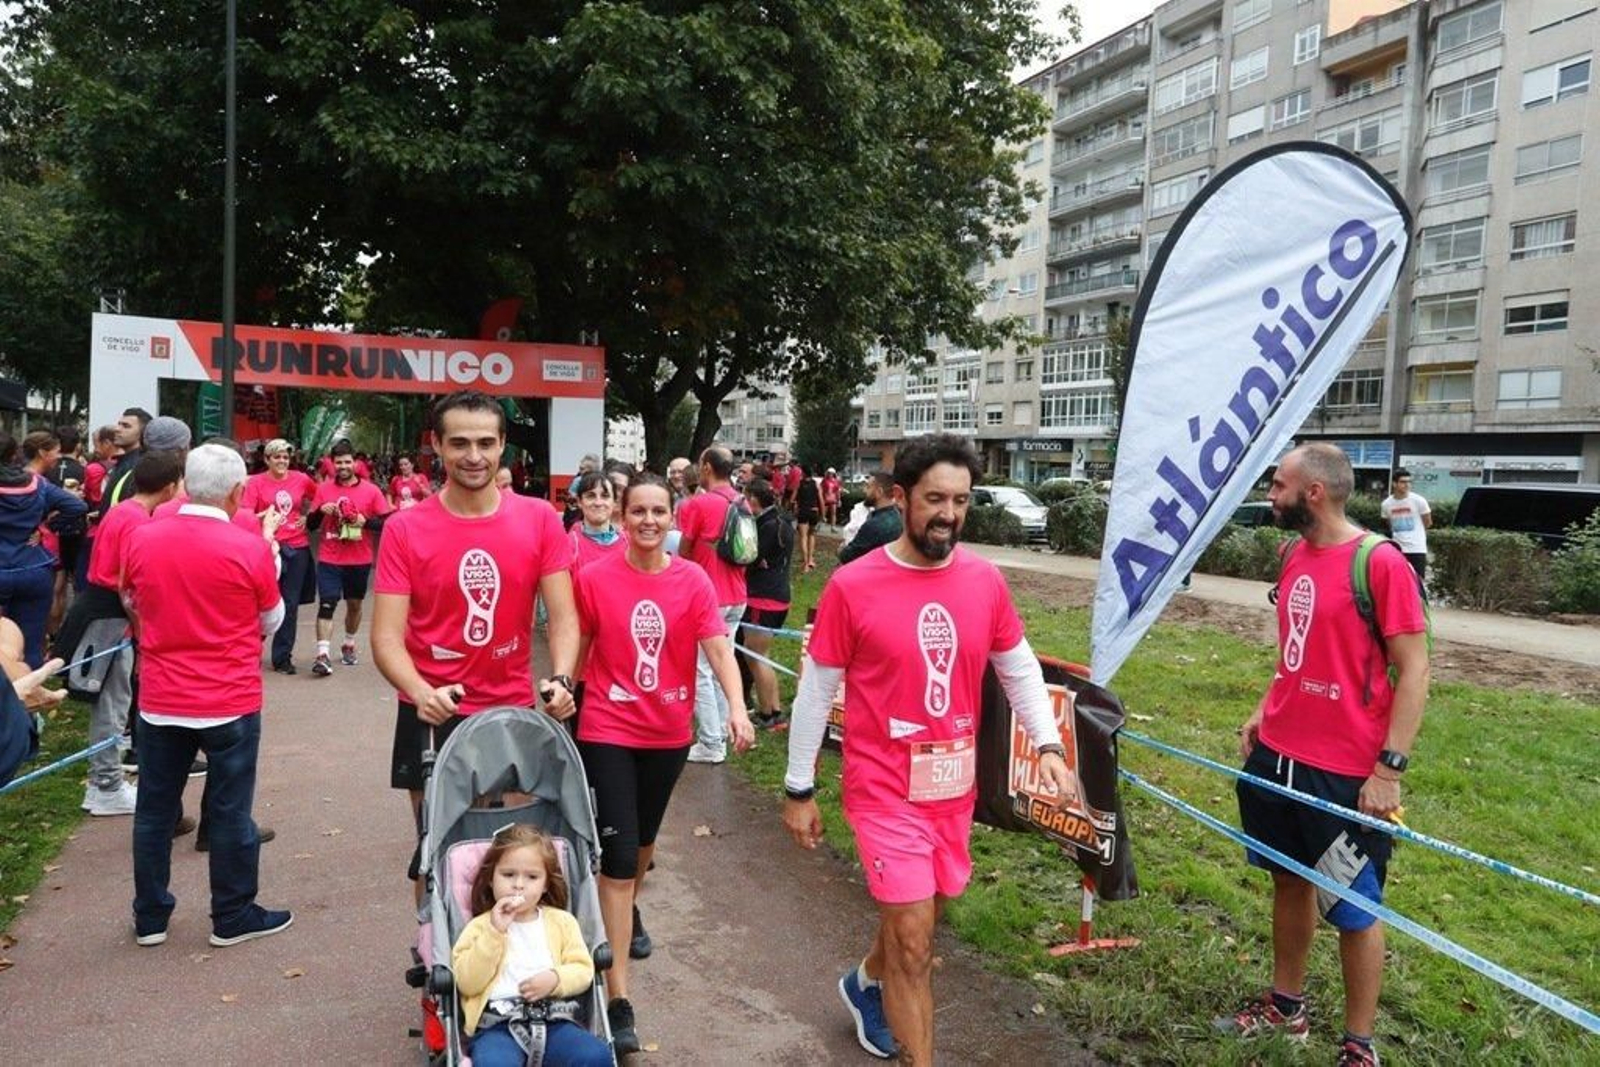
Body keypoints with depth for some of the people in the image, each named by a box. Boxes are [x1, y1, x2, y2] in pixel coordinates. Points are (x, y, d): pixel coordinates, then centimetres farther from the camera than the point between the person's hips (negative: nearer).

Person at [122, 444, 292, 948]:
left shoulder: (141, 539, -4)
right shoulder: (250, 548, -16)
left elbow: (131, 604, 15)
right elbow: (271, 621, -1)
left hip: (159, 701, 4)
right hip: (230, 703, -3)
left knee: (154, 809, 15)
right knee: (229, 811, 8)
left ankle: (150, 917, 27)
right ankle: (233, 916, 20)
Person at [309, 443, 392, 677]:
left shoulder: (371, 491, -3)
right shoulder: (323, 488, 2)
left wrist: (365, 521, -20)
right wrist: (321, 510, -14)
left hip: (360, 560, 1)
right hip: (330, 559, 0)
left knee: (354, 604, 16)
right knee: (326, 604, -10)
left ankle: (349, 645, 36)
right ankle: (323, 655, -12)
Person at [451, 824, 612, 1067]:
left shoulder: (562, 921, 17)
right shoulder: (480, 926, 12)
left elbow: (583, 970, 11)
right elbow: (467, 983, -1)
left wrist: (555, 979, -9)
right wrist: (494, 932, -8)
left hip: (552, 1019, 2)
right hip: (497, 1025, -2)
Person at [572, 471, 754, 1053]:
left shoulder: (693, 581, -7)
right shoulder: (594, 578, -10)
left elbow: (718, 649, -15)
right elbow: (577, 651, 1)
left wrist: (736, 708, -30)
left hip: (669, 731, 3)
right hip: (607, 730, -2)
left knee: (644, 837, 23)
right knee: (618, 853, -5)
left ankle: (631, 910, 53)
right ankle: (619, 999, -1)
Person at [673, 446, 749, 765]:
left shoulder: (698, 504, -15)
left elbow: (684, 552, -8)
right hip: (736, 597, 7)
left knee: (701, 671, 1)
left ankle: (710, 744, 3)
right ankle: (720, 735, 22)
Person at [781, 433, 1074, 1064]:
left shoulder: (985, 580, -3)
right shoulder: (852, 586, -14)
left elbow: (1020, 668, 9)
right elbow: (815, 690, -6)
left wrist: (1047, 743, -4)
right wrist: (798, 789, -1)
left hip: (955, 786, 5)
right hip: (886, 788, -5)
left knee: (917, 918, 22)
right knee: (914, 943, -3)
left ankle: (866, 984, 53)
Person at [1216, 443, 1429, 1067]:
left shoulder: (1381, 564, -16)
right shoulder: (1296, 556, 7)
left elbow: (1414, 672, -15)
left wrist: (1389, 767, -18)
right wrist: (1264, 712, 11)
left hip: (1346, 772, -7)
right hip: (1277, 756, 7)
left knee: (1355, 910, 7)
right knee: (1290, 880, 20)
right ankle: (1285, 1005, 36)